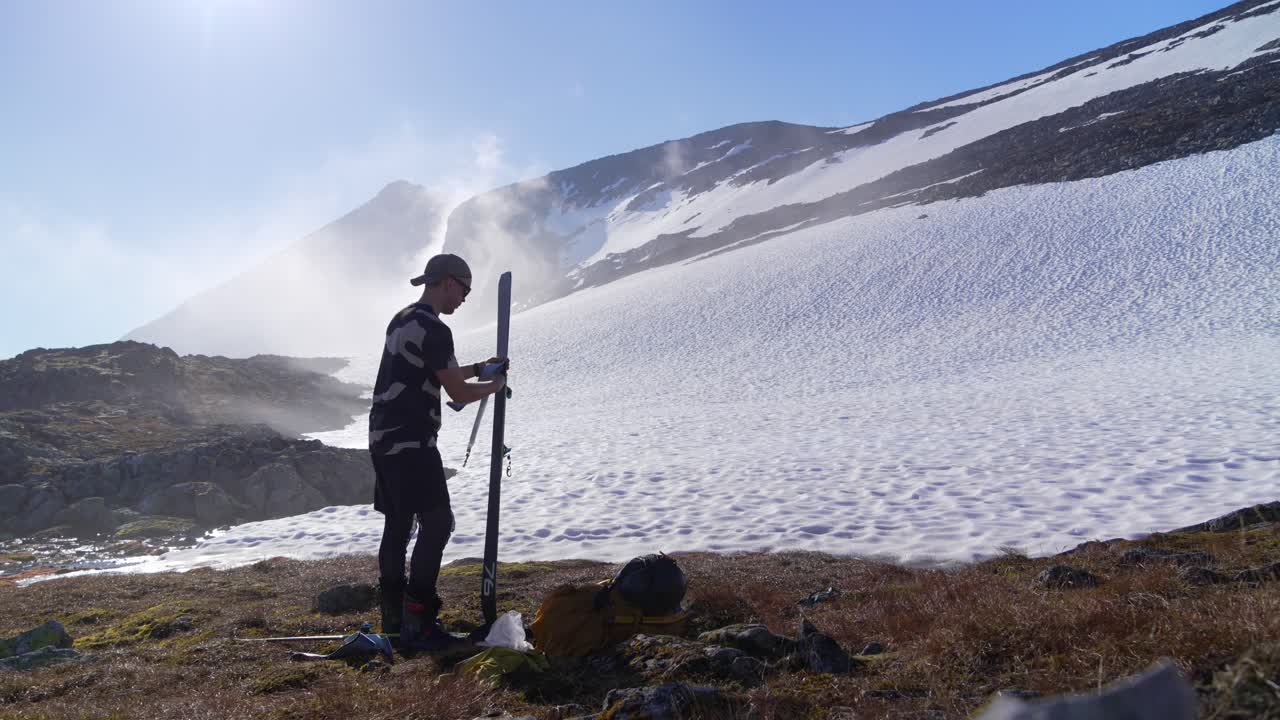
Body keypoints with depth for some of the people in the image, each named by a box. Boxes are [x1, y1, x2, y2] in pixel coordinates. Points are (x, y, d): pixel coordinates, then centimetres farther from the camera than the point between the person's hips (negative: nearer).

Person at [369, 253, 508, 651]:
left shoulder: (401, 320, 16)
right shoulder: (434, 329, -15)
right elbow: (458, 392, -13)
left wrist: (479, 367, 24)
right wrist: (496, 385, 5)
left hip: (384, 438, 10)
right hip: (411, 442, -10)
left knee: (397, 525, 13)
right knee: (437, 524, -7)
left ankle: (393, 616, 19)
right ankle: (416, 622, -7)